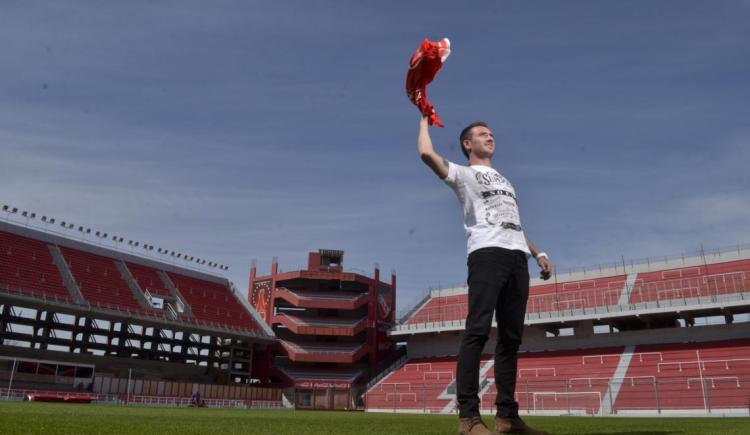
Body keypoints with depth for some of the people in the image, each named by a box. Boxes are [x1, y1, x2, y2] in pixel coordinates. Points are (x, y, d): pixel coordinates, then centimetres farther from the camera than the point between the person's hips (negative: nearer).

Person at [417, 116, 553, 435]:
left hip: (517, 259, 7)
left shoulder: (505, 181, 34)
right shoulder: (463, 174, 12)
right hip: (487, 255, -7)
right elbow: (427, 153, -5)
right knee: (477, 331, -16)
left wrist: (538, 253, 19)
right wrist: (425, 121, 12)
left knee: (511, 337, 5)